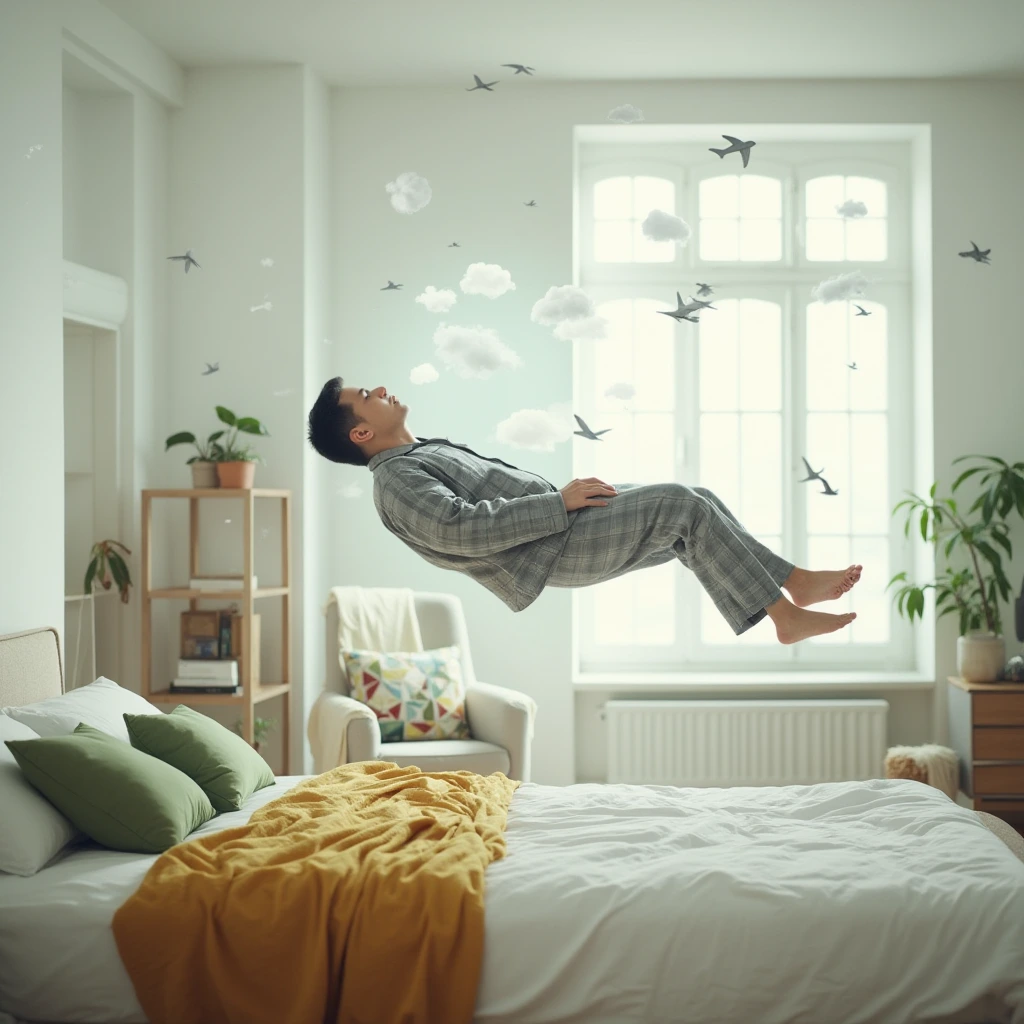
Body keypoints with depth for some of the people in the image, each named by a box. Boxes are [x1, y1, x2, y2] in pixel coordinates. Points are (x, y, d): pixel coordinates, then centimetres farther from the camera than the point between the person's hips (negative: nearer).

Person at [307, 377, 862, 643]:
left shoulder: (427, 453, 23)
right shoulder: (396, 481, -10)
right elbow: (465, 529, -24)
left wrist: (568, 495, 16)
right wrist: (560, 502, -21)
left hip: (562, 525, 10)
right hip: (557, 549, -10)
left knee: (689, 508, 3)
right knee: (683, 503, -18)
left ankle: (794, 582, 5)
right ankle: (783, 609, -12)